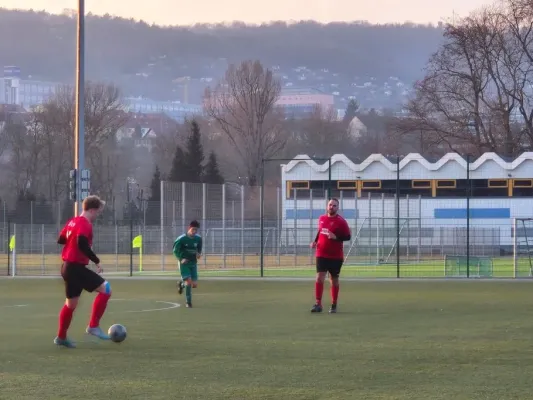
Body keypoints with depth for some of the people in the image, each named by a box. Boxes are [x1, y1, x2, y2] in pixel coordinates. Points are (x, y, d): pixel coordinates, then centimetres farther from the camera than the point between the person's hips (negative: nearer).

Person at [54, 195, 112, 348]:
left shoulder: (73, 222, 14)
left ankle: (61, 337, 24)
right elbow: (82, 244, -29)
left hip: (68, 267, 10)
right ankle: (93, 326, -12)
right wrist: (96, 261, -22)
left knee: (71, 303, 19)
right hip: (76, 267, -10)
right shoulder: (85, 225, -15)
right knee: (105, 289, -11)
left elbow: (61, 239, 20)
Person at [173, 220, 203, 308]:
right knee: (188, 282, -15)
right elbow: (175, 250, -6)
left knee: (194, 284, 1)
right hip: (184, 263, -4)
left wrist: (198, 254, -6)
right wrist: (181, 258, -20)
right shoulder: (181, 239, -14)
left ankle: (181, 284, 33)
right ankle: (188, 302, 0)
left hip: (193, 263, 4)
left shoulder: (198, 238, -2)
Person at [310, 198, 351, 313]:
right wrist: (315, 241, 6)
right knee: (319, 278, -10)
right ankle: (318, 304, -9)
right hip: (321, 255, 3)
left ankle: (334, 305, 18)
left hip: (336, 256, -3)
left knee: (334, 280, 7)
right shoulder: (321, 218, 7)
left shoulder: (341, 221, -8)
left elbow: (348, 236, -8)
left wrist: (336, 237, -24)